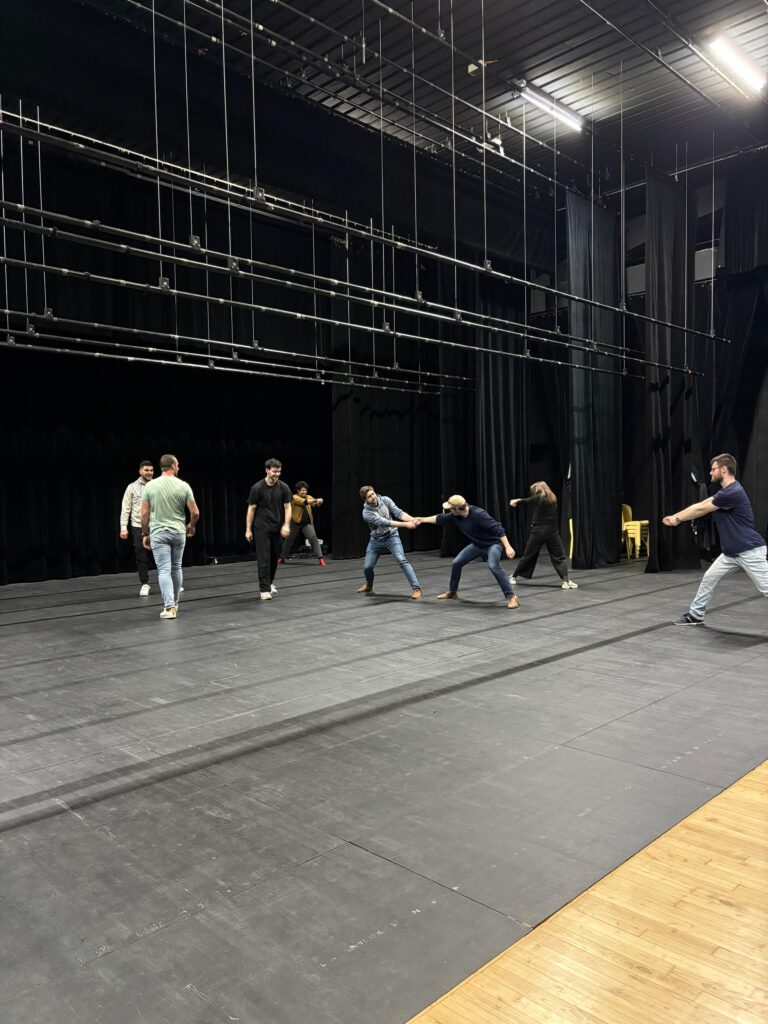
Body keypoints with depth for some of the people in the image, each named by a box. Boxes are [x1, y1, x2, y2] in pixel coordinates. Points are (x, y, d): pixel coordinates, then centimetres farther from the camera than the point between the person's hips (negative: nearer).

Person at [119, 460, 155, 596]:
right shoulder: (132, 487, -1)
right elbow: (125, 509, -1)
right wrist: (123, 527, -9)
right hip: (138, 527, -1)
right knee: (142, 558, 3)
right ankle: (144, 585, 14)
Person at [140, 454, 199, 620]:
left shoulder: (150, 486, -5)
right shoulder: (183, 486, -5)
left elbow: (144, 514, -4)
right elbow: (195, 513, -5)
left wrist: (145, 534, 8)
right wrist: (191, 526, 16)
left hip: (158, 533, -1)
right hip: (179, 532, 1)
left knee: (164, 570, -3)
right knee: (176, 568, 16)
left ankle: (169, 607, -12)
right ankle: (174, 603, 27)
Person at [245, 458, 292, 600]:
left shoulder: (284, 487, -2)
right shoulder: (257, 488, -10)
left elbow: (287, 507, -1)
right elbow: (251, 509, -5)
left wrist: (286, 525, -14)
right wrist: (248, 529, -7)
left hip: (277, 528, 4)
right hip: (261, 528, -4)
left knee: (275, 557, 12)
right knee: (264, 558, -7)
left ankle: (269, 582, 32)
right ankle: (264, 589, -4)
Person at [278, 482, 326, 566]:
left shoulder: (309, 497, 3)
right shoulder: (294, 497, -10)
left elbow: (315, 505, -13)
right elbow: (304, 502, -28)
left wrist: (319, 502, -36)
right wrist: (315, 500, -40)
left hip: (307, 523, 2)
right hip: (295, 523, -2)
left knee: (313, 538, -16)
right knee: (289, 540, 11)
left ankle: (320, 558, -16)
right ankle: (282, 558, 29)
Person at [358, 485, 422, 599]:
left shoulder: (385, 500, -13)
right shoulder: (366, 513, -21)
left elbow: (398, 512, -21)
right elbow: (384, 522, -30)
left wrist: (412, 519, -40)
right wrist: (406, 524, -37)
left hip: (391, 536, 0)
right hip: (376, 540, 1)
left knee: (402, 560, -19)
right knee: (367, 566, 4)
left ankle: (416, 588, -17)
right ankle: (369, 586, 37)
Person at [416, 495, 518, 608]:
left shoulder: (478, 514, -34)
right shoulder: (456, 516, -11)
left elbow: (497, 529, -35)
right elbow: (440, 518, 8)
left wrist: (508, 547, -39)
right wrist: (422, 519, 16)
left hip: (493, 543, -8)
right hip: (477, 544, 8)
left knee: (493, 566, -32)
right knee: (456, 563, 7)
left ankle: (511, 597, -27)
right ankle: (452, 592, 29)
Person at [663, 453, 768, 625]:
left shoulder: (733, 492, -22)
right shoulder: (726, 490, 10)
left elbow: (701, 510, -13)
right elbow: (700, 504, 13)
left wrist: (677, 519, -1)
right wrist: (675, 516, 8)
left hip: (750, 551, -10)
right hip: (731, 552, 10)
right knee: (709, 578, 12)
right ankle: (695, 615, 23)